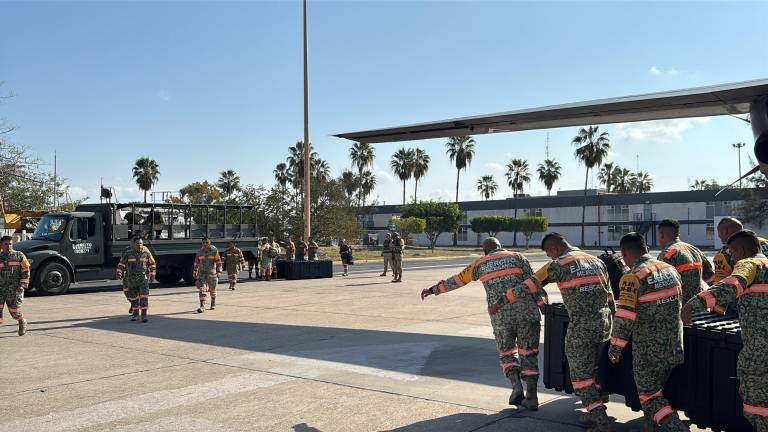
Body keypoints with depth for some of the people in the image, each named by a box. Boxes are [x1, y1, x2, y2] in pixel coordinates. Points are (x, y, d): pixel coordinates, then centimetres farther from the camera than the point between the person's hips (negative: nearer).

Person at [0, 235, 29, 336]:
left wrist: (23, 285, -8)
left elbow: (25, 271, 1)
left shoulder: (19, 255, 3)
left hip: (15, 288, -3)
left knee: (14, 309, -2)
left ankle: (22, 323, 26)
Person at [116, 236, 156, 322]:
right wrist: (119, 273, -12)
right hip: (131, 278, 1)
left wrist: (152, 274, 5)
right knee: (133, 295, 9)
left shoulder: (146, 252, -3)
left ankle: (144, 315, -13)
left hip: (143, 276, -1)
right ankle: (135, 313, 27)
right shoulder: (128, 252, -5)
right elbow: (121, 263, -1)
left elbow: (152, 263, 6)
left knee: (144, 295, -13)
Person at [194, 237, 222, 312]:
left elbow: (218, 262, -7)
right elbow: (196, 262, 12)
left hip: (212, 272, -1)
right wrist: (195, 271, 11)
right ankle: (202, 306, -16)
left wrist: (218, 272, -14)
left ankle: (213, 303, 37)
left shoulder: (214, 251, -6)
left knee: (212, 289, 13)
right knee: (202, 289, -12)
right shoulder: (200, 251, 2)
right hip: (202, 273, 1)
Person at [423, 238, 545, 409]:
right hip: (526, 312, 0)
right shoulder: (517, 257, 12)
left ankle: (516, 386, -3)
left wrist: (434, 289, 35)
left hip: (500, 316, 0)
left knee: (506, 353, 18)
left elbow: (456, 280, 23)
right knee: (528, 353, 10)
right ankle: (531, 396, 4)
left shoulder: (480, 264, 15)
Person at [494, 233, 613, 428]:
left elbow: (529, 285, -8)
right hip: (604, 324, 7)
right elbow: (609, 297, 17)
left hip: (580, 326, -7)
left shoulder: (559, 264, -8)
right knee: (594, 368, 23)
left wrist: (502, 301, -1)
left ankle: (599, 418, 2)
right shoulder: (597, 261, 13)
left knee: (581, 374, 6)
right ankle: (596, 411, 28)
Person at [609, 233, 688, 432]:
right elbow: (678, 303, 16)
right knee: (657, 389, 21)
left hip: (648, 350, -7)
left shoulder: (632, 278, -18)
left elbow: (624, 318, -20)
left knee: (650, 398, 5)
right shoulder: (670, 269, 4)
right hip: (674, 347, 7)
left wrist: (615, 348, -7)